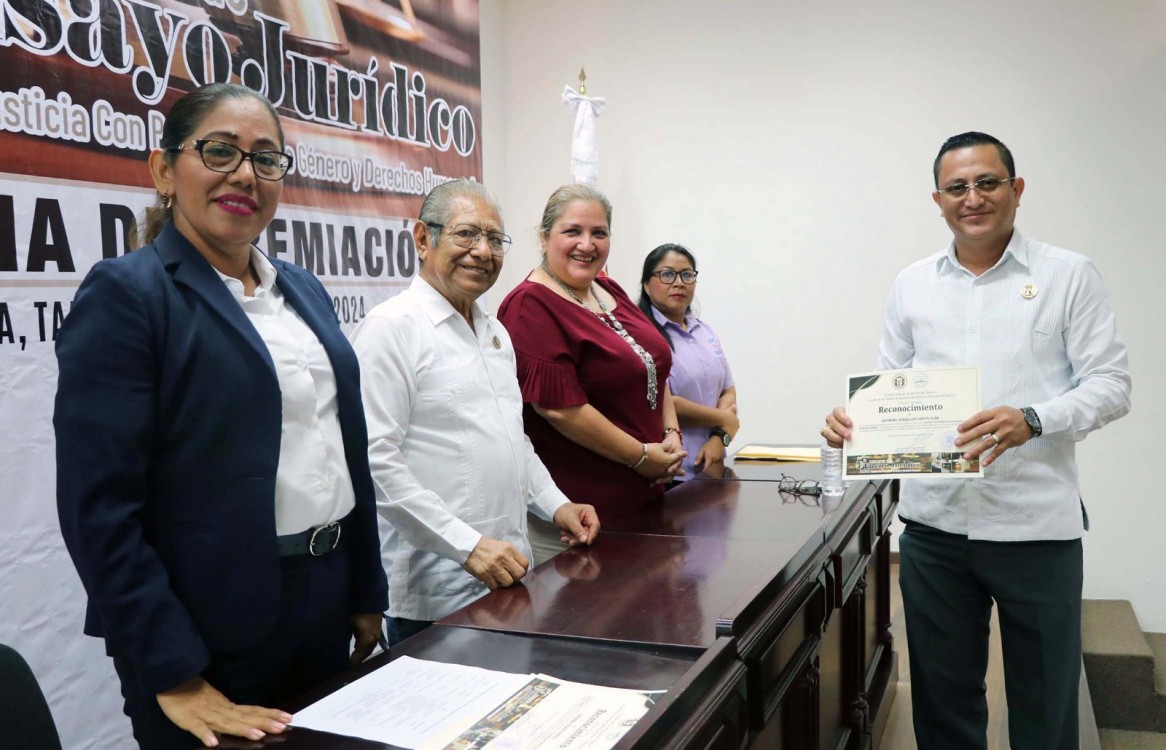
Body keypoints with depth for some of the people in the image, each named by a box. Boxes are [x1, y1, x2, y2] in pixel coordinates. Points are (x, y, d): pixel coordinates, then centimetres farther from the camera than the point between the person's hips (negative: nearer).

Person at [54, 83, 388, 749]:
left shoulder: (304, 290, 8)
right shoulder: (125, 294, -12)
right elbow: (100, 506, -17)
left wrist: (367, 593, 11)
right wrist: (175, 680, -18)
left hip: (328, 613, 7)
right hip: (212, 635, -6)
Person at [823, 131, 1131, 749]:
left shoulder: (1069, 276, 0)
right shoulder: (912, 285, 9)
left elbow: (1111, 383, -4)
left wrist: (1030, 421, -22)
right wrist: (852, 420, -9)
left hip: (1036, 523, -2)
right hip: (934, 521, 3)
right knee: (943, 696, 15)